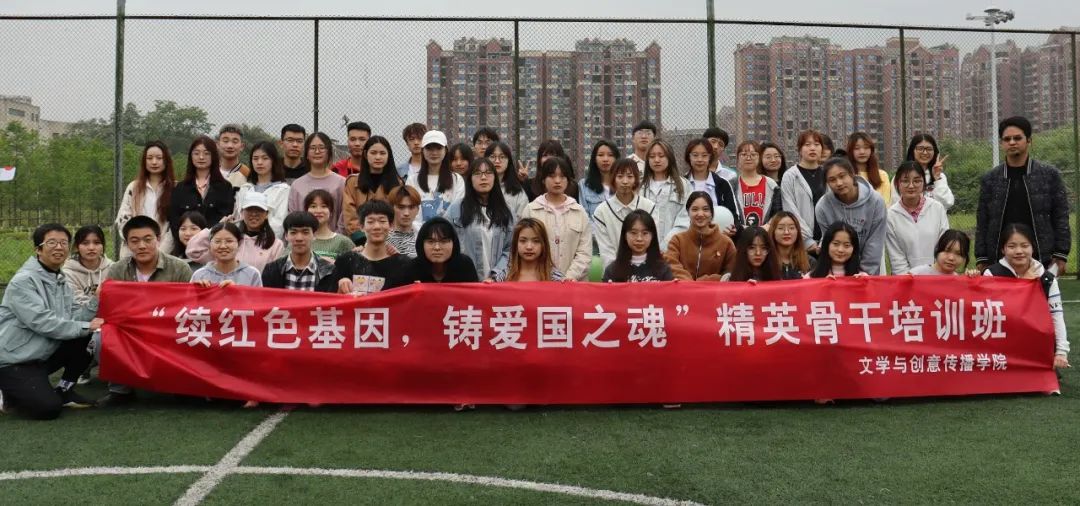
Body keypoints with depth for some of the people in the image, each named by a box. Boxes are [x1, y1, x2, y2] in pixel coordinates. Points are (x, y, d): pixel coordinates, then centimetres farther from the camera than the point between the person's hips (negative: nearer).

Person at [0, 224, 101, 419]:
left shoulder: (59, 281, 10)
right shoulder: (23, 280, -17)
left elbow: (73, 317, -1)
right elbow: (42, 322, -27)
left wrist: (96, 301, -19)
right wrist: (86, 327, -27)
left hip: (42, 355, 8)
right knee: (48, 408, -23)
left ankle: (64, 390, 6)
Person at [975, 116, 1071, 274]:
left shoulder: (1049, 174, 3)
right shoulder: (989, 179, 7)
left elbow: (1061, 218, 2)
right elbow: (982, 223, 7)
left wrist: (1061, 256, -5)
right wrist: (982, 260, 1)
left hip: (1042, 260, -1)